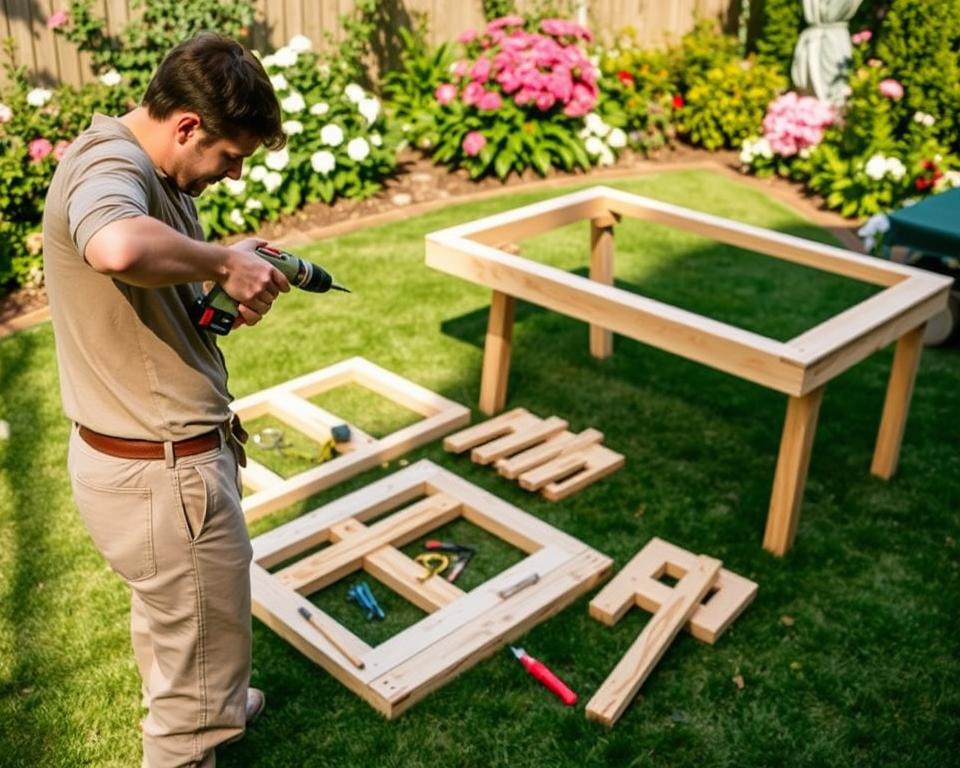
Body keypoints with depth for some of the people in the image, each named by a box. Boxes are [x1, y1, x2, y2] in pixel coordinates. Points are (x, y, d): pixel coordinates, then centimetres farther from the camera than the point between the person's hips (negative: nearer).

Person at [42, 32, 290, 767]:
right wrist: (223, 262, -29)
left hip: (149, 457, 11)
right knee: (203, 664, 8)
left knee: (166, 614, 34)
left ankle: (181, 708, 60)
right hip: (163, 474, -11)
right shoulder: (109, 165, -23)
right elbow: (119, 249, -47)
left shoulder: (146, 171, 8)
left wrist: (231, 288, -5)